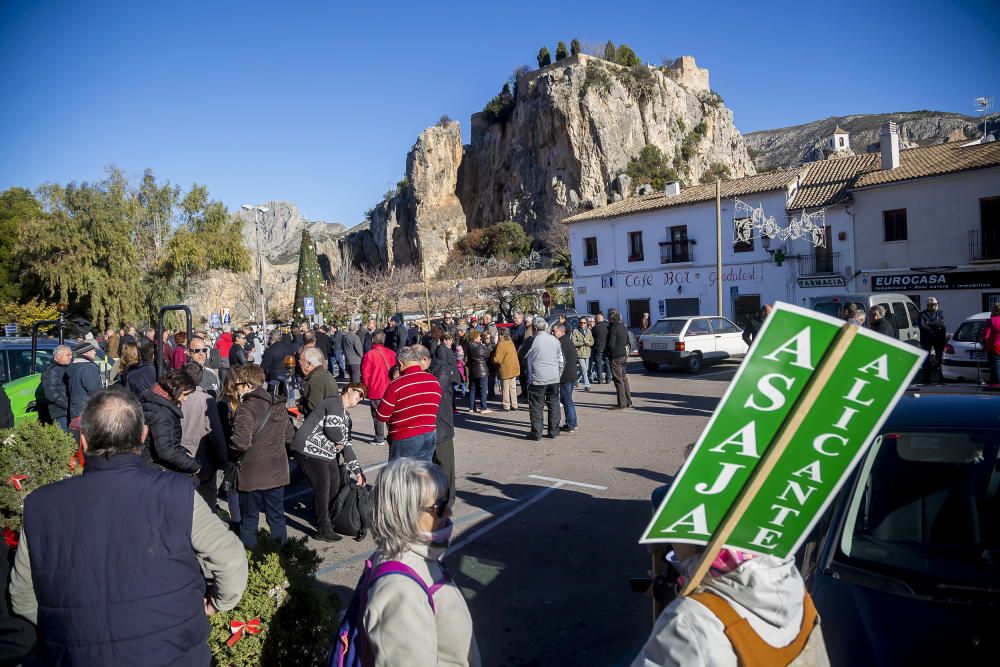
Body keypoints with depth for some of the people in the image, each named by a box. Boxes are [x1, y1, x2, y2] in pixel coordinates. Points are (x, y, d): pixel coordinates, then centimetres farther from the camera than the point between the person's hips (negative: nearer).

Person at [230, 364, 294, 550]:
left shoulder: (246, 409, -19)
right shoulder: (279, 405, 3)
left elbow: (241, 442, -28)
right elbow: (290, 436, 9)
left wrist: (231, 456, -9)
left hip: (252, 474, -6)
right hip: (277, 471, 6)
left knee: (249, 520, 10)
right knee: (277, 517, 18)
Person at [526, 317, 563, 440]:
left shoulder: (532, 340, -8)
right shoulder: (555, 340, 5)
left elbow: (523, 356, 2)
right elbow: (561, 361, 10)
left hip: (537, 379, -4)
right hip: (554, 379, 4)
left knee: (536, 406, 4)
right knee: (554, 404, 13)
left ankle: (536, 433, 5)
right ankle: (554, 431, 17)